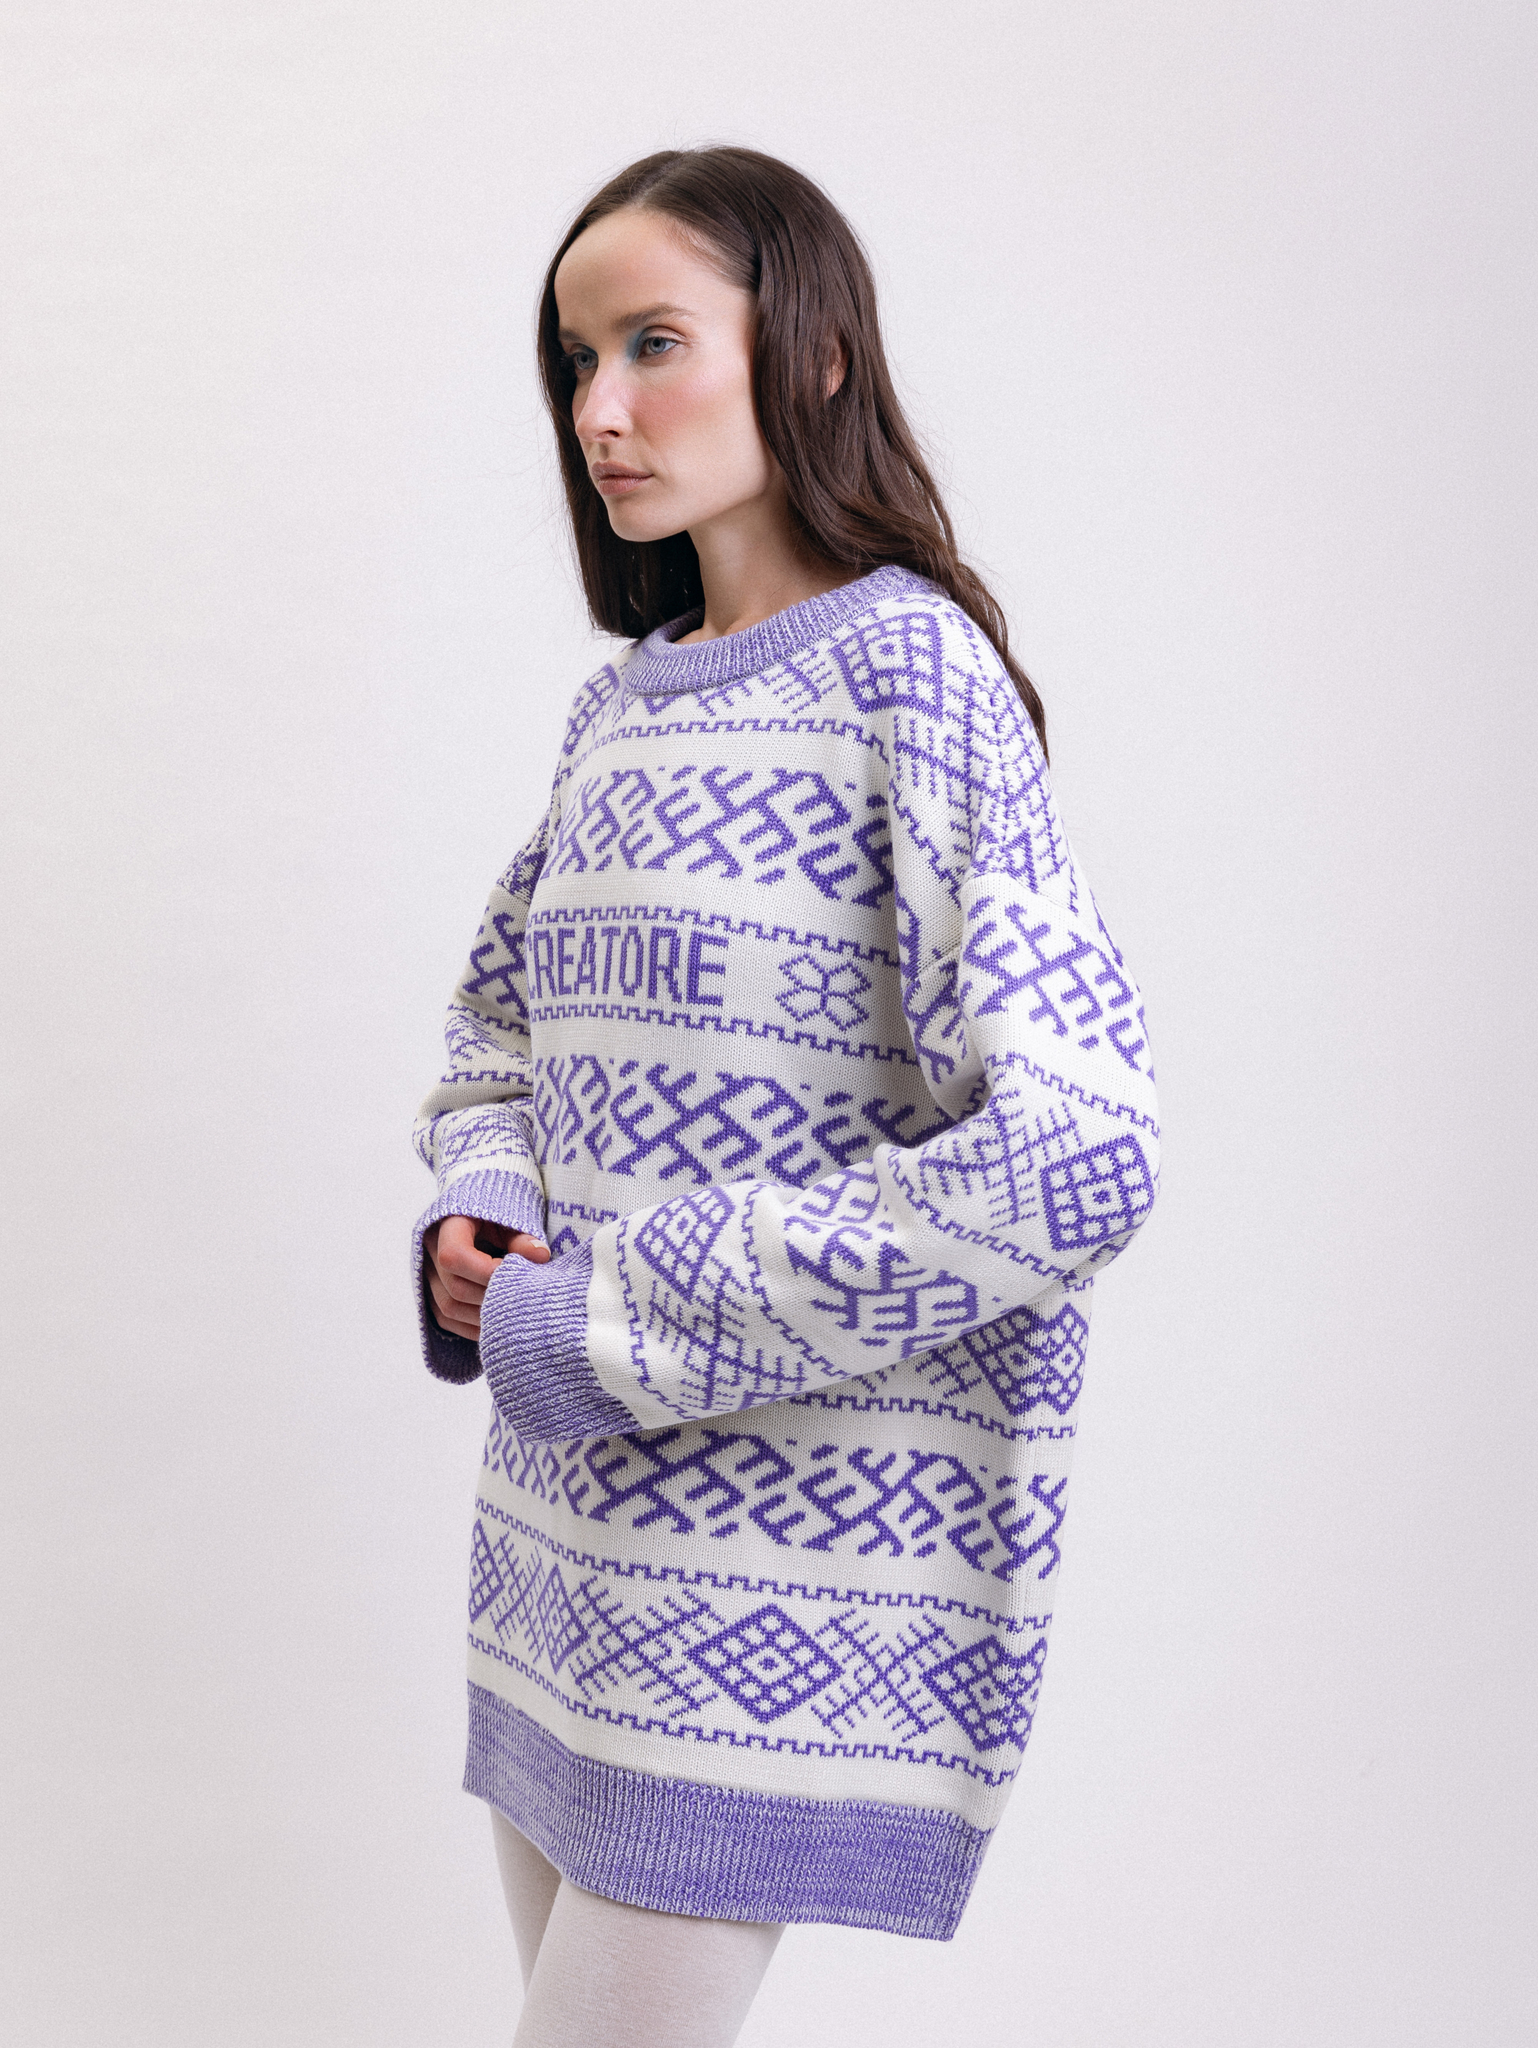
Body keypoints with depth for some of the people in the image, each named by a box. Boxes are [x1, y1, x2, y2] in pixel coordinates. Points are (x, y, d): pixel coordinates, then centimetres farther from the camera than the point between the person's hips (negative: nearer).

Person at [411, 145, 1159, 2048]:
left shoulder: (906, 667, -13)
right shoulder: (622, 695, 10)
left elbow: (1075, 1155, -24)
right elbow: (502, 1008, 24)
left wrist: (618, 1322, -19)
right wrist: (481, 1214, 0)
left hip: (793, 1531, -7)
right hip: (576, 1511, 7)